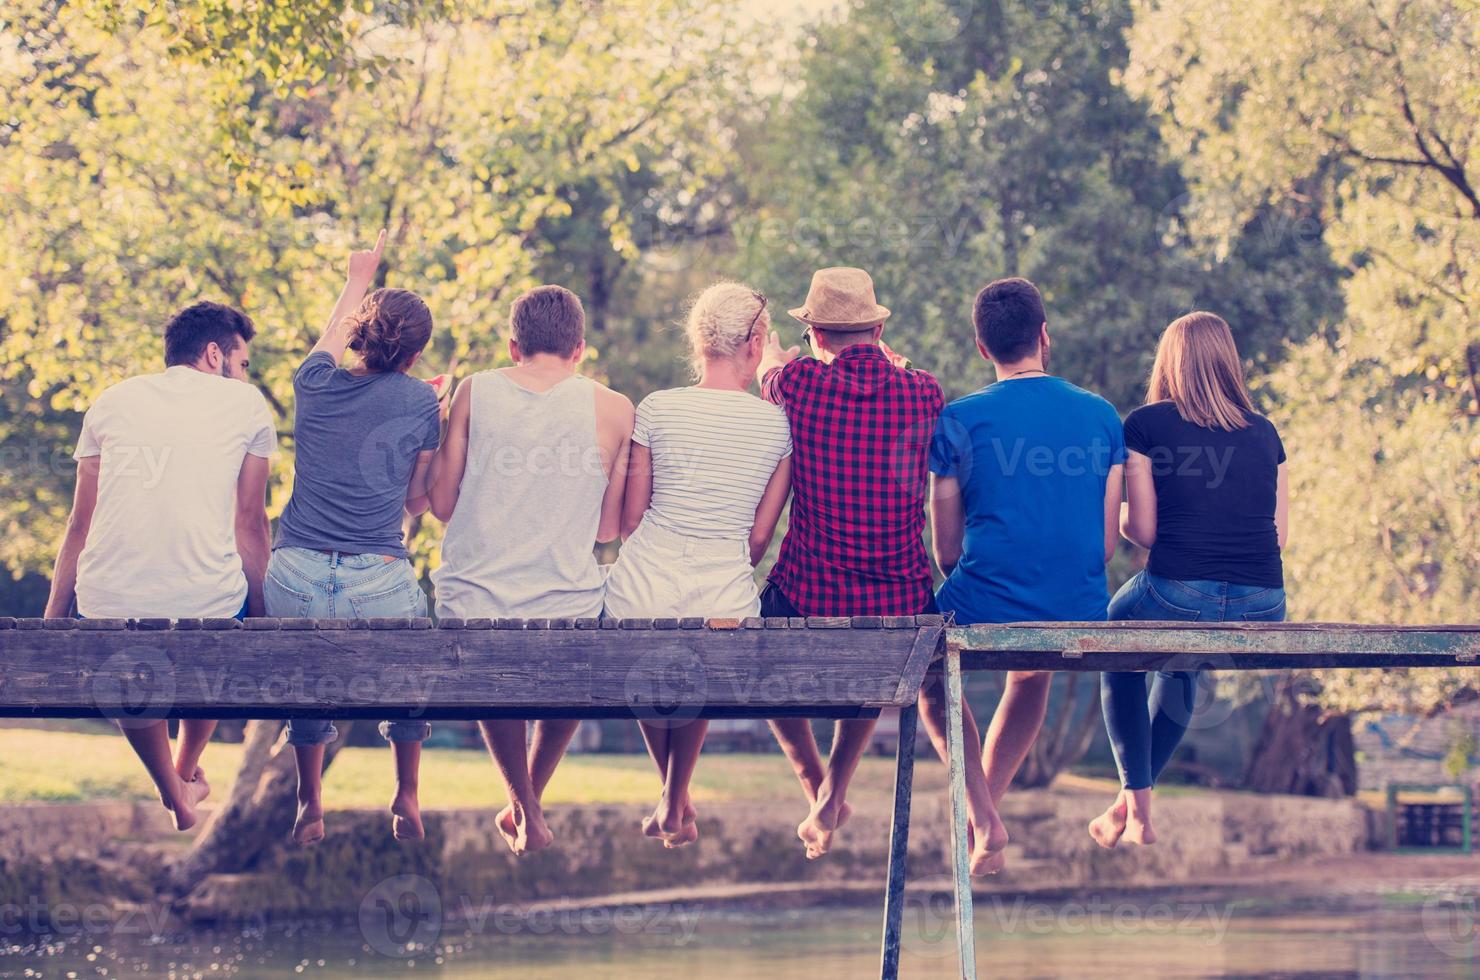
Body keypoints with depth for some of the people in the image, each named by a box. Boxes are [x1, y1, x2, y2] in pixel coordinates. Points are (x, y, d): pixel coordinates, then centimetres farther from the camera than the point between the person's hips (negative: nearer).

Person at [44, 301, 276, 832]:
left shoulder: (113, 401, 16)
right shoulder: (247, 404, 10)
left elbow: (80, 525, 17)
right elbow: (250, 523, 12)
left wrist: (52, 618, 23)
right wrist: (258, 617, 21)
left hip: (109, 606, 1)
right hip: (206, 603, -1)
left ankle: (175, 797, 35)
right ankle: (189, 773, 49)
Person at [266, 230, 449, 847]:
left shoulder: (315, 385, 7)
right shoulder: (419, 402, 0)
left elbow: (330, 339, 32)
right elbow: (418, 502, 9)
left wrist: (357, 281, 49)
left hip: (295, 576, 2)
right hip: (378, 583, -2)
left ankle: (310, 809, 31)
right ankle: (407, 797, 32)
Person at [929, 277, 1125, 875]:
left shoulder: (958, 421, -5)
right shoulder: (1102, 416, 2)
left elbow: (946, 552, 1)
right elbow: (1106, 544, 5)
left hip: (984, 616, -3)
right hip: (1078, 622, 3)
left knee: (928, 673, 30)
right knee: (1032, 672, 39)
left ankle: (983, 819, 13)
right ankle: (987, 800, 39)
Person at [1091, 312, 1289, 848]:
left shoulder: (1146, 424, 2)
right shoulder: (1263, 432, 13)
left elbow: (1142, 530, 1)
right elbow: (1280, 534, 15)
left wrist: (1119, 516, 23)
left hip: (1178, 598, -4)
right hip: (1263, 611, 4)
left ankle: (1137, 802, 25)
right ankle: (1133, 801, 43)